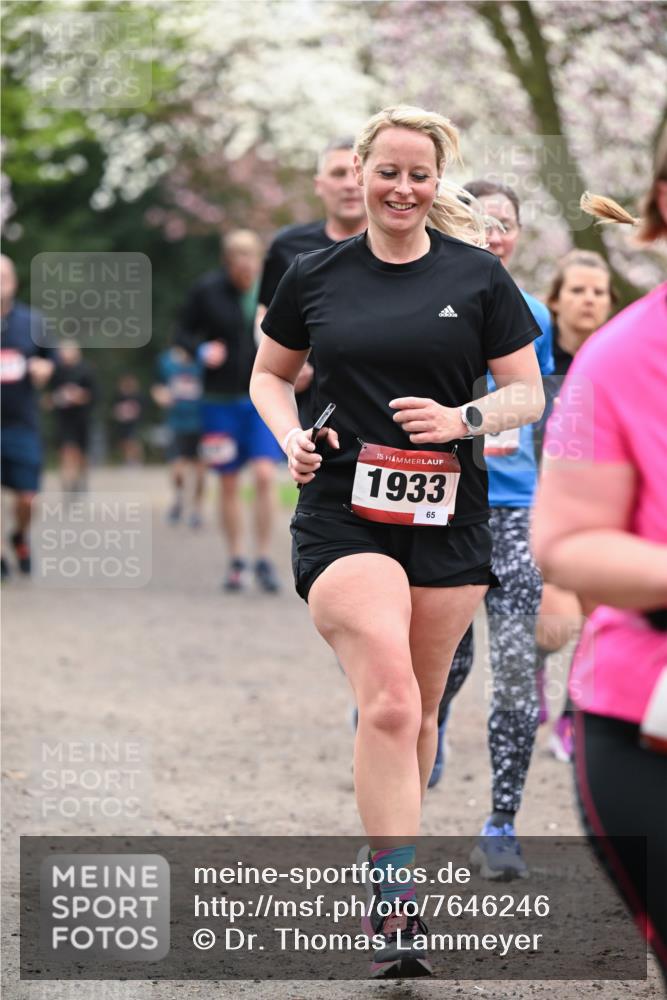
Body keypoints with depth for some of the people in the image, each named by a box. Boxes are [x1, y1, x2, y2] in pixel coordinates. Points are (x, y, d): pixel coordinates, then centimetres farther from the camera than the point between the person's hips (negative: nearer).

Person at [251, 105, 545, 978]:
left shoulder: (477, 276, 4)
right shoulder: (315, 276, 6)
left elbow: (528, 392, 7)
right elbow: (270, 374, 19)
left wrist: (464, 418, -13)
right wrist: (292, 437, -1)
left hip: (446, 518, 2)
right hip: (342, 514, -2)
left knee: (419, 709, 11)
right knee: (389, 701, -18)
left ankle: (389, 858, 33)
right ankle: (395, 911, -19)